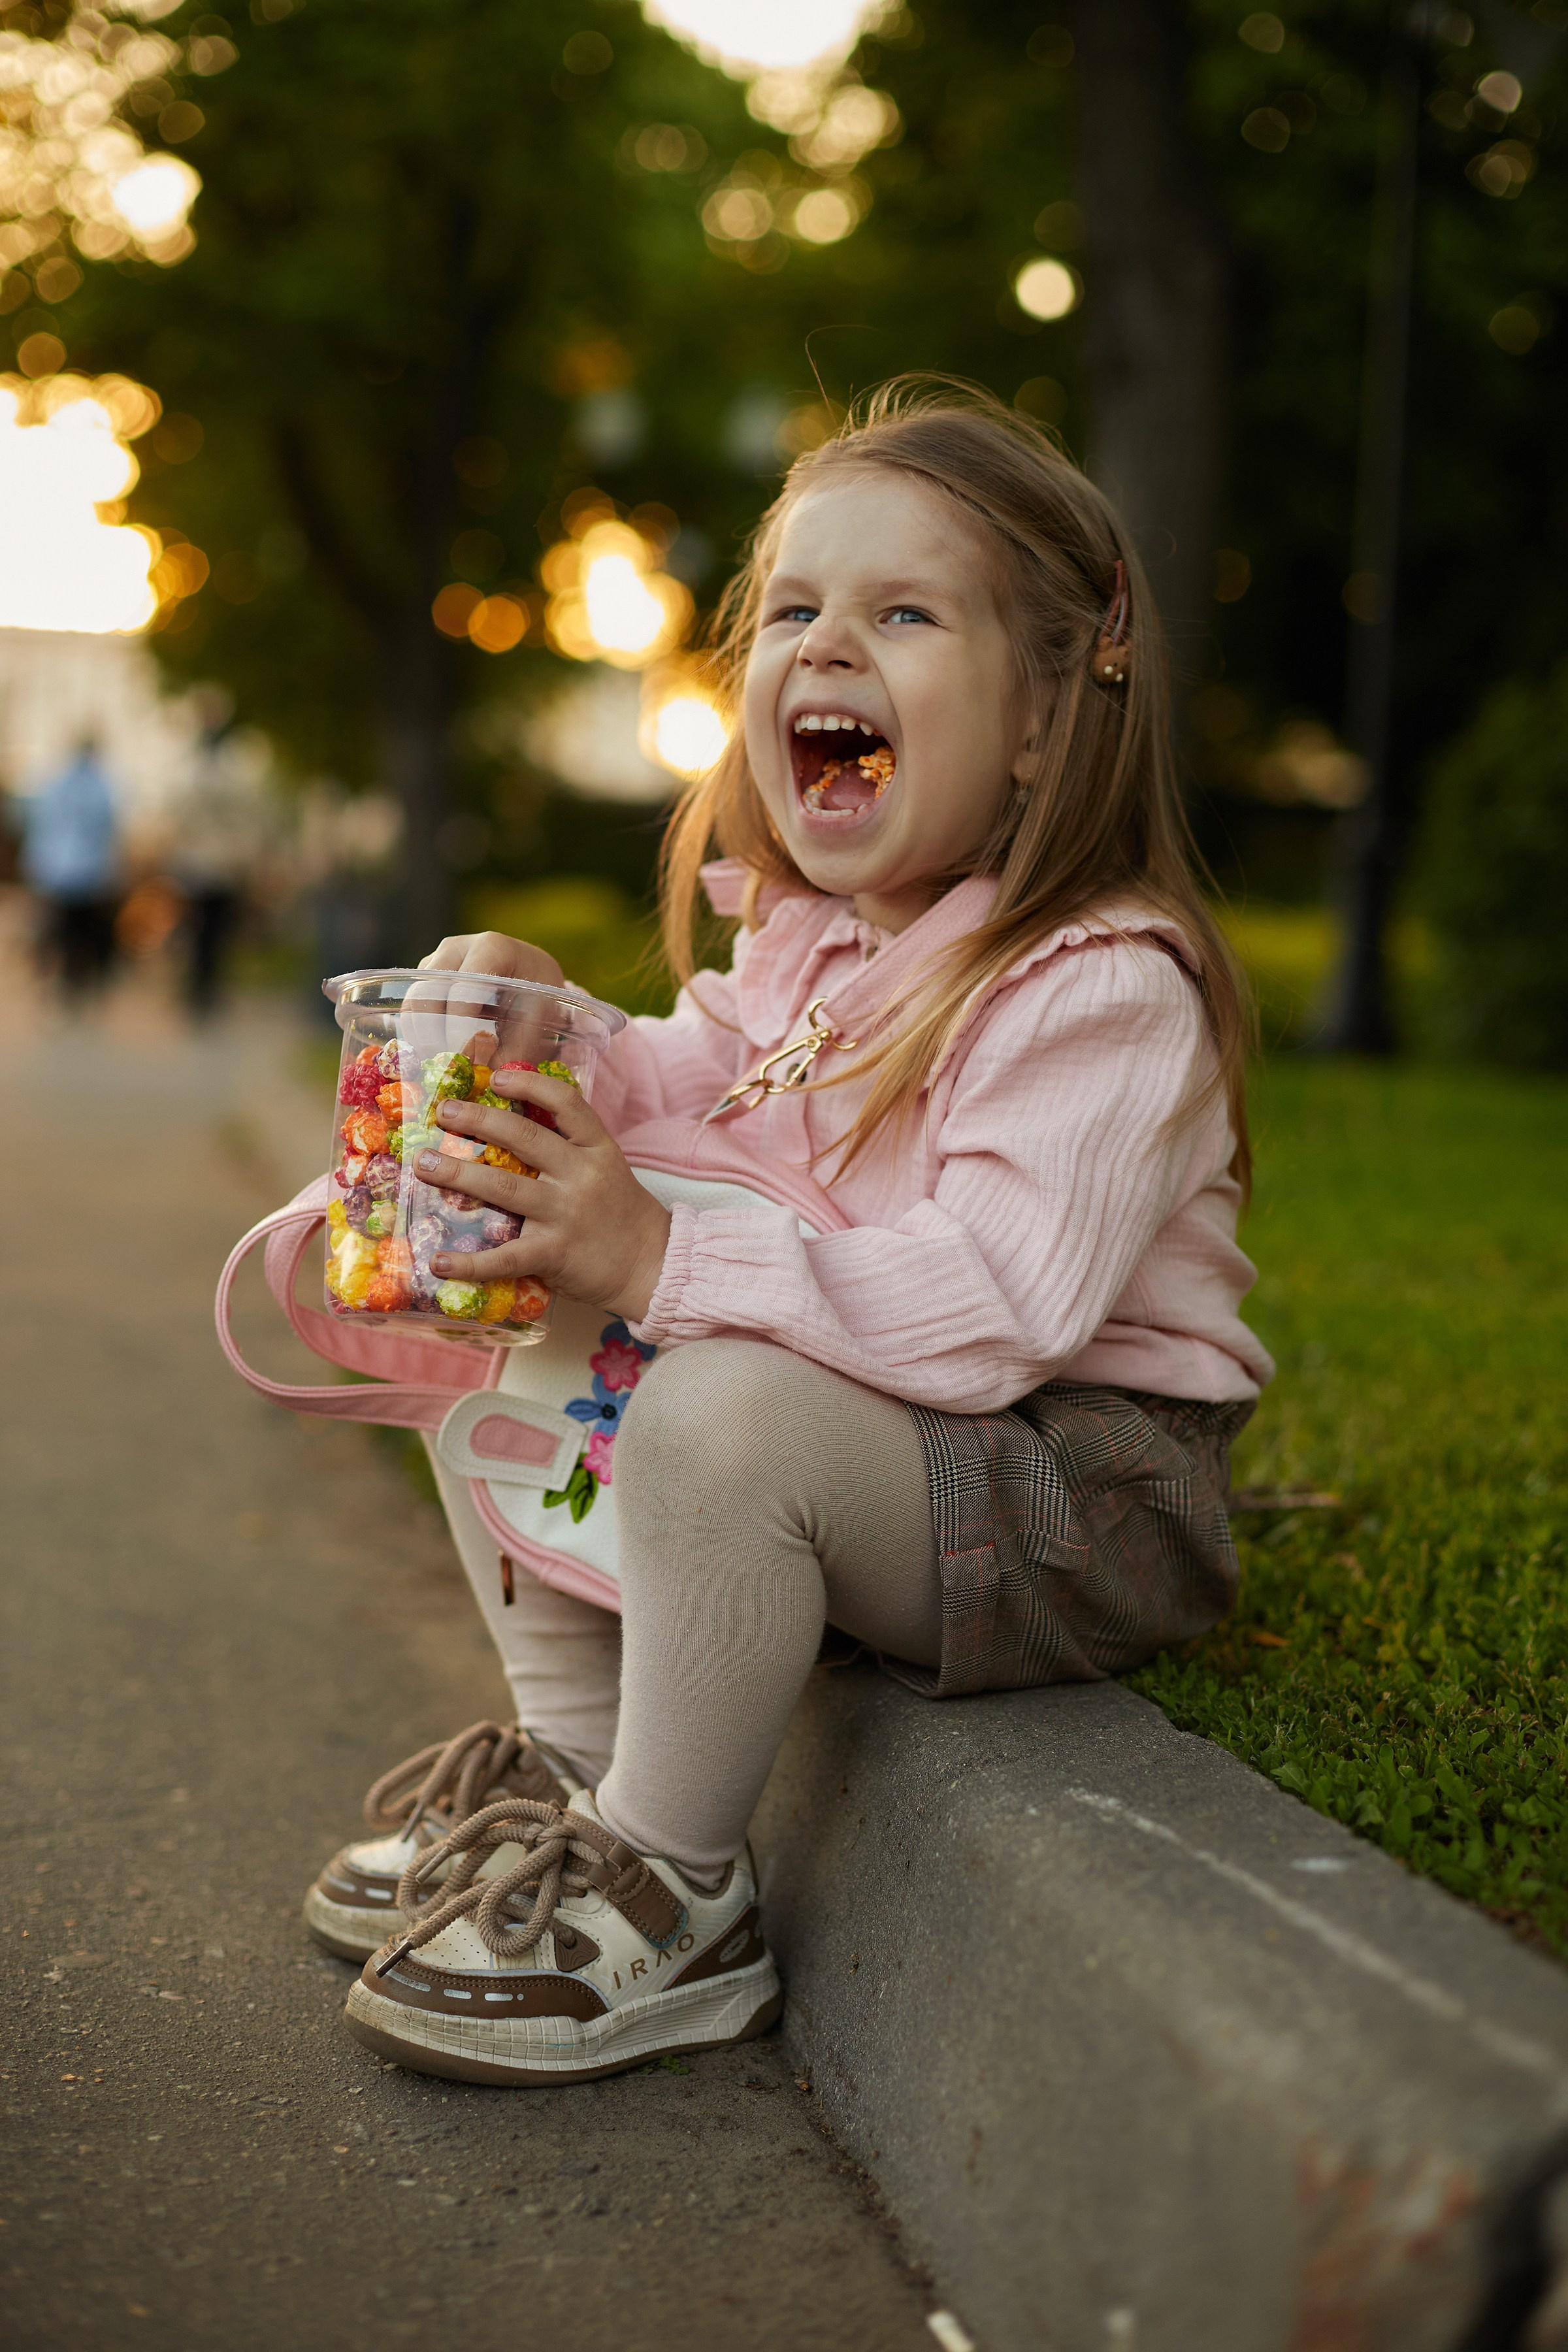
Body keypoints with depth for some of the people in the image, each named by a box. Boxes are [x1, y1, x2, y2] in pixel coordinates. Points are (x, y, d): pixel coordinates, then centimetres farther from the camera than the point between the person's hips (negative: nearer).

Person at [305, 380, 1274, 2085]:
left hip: (1081, 1498, -9)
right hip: (858, 1424, 9)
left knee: (722, 1411, -36)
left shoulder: (1099, 989, -22)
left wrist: (657, 1260, -38)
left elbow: (994, 1307, -33)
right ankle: (572, 1754, 14)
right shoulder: (803, 941, 7)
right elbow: (701, 1090, 20)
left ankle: (670, 1893, -16)